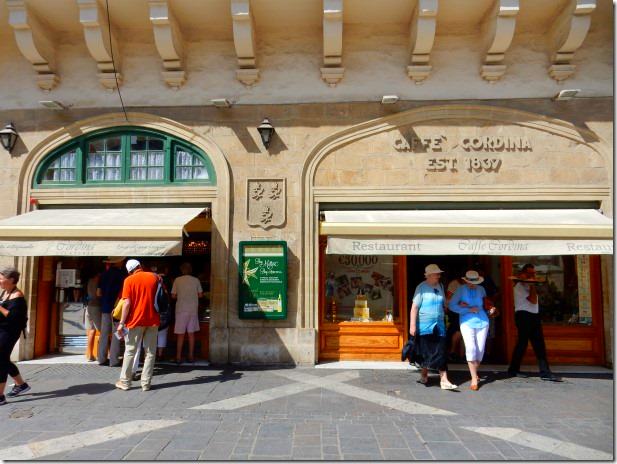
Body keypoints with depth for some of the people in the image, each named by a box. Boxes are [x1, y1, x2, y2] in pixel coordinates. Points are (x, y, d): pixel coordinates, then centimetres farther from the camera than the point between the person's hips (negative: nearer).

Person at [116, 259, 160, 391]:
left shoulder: (129, 280, -5)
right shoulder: (154, 277, 3)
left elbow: (127, 303, -11)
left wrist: (121, 323, -8)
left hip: (135, 320, -2)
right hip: (153, 320, 2)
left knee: (130, 351, 10)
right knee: (150, 352, 7)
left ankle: (125, 382, 17)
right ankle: (146, 383, 9)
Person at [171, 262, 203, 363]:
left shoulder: (177, 280, -4)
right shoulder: (196, 280, 1)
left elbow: (173, 296, -2)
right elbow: (200, 294, 3)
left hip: (181, 310, -2)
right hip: (193, 310, 2)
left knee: (180, 334, 3)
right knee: (191, 333, 9)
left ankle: (178, 356, 6)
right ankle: (191, 356, 12)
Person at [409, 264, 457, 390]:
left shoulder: (440, 286, 9)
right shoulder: (422, 287, -9)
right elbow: (414, 307, -13)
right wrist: (412, 325, -17)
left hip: (439, 324, 5)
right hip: (424, 325, -5)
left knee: (441, 352, 0)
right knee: (426, 351, 6)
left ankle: (444, 380, 1)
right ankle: (424, 375, 27)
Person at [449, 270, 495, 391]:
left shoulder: (481, 289, 8)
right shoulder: (461, 289, -1)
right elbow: (452, 305, -6)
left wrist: (490, 309, 2)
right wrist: (469, 310, -12)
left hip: (482, 322, 3)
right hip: (467, 323, -3)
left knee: (480, 349, 3)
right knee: (470, 348, -15)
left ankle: (475, 374, 24)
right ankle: (474, 378, -8)